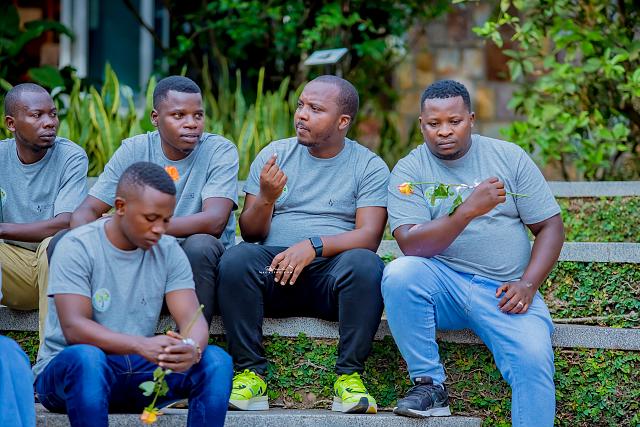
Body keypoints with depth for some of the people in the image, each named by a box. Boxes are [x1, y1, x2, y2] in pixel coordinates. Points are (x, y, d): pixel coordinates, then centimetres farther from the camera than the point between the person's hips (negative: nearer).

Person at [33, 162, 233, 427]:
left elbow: (192, 319, -7)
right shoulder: (77, 247, -12)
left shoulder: (168, 251, 2)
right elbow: (74, 328, -23)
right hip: (64, 371, -4)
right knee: (87, 357, -39)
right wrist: (141, 346, -39)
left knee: (217, 361, -18)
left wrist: (192, 348, -34)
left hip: (137, 371, 4)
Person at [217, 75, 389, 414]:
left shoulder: (369, 167, 4)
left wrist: (314, 245, -24)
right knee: (237, 259, -29)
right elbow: (250, 233, 8)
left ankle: (349, 376, -25)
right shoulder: (274, 155, 11)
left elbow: (369, 236, -9)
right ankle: (249, 373, -24)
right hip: (275, 269, 2)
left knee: (364, 264, -34)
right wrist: (266, 198, -14)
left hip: (332, 272, -2)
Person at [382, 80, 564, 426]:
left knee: (533, 357, -29)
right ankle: (429, 385, -17)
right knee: (398, 274, -31)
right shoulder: (408, 171, 2)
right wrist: (469, 210, -24)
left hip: (503, 291, 0)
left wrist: (528, 284, -8)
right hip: (443, 283, 0)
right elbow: (411, 245, -12)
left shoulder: (509, 157, 7)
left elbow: (550, 226, 7)